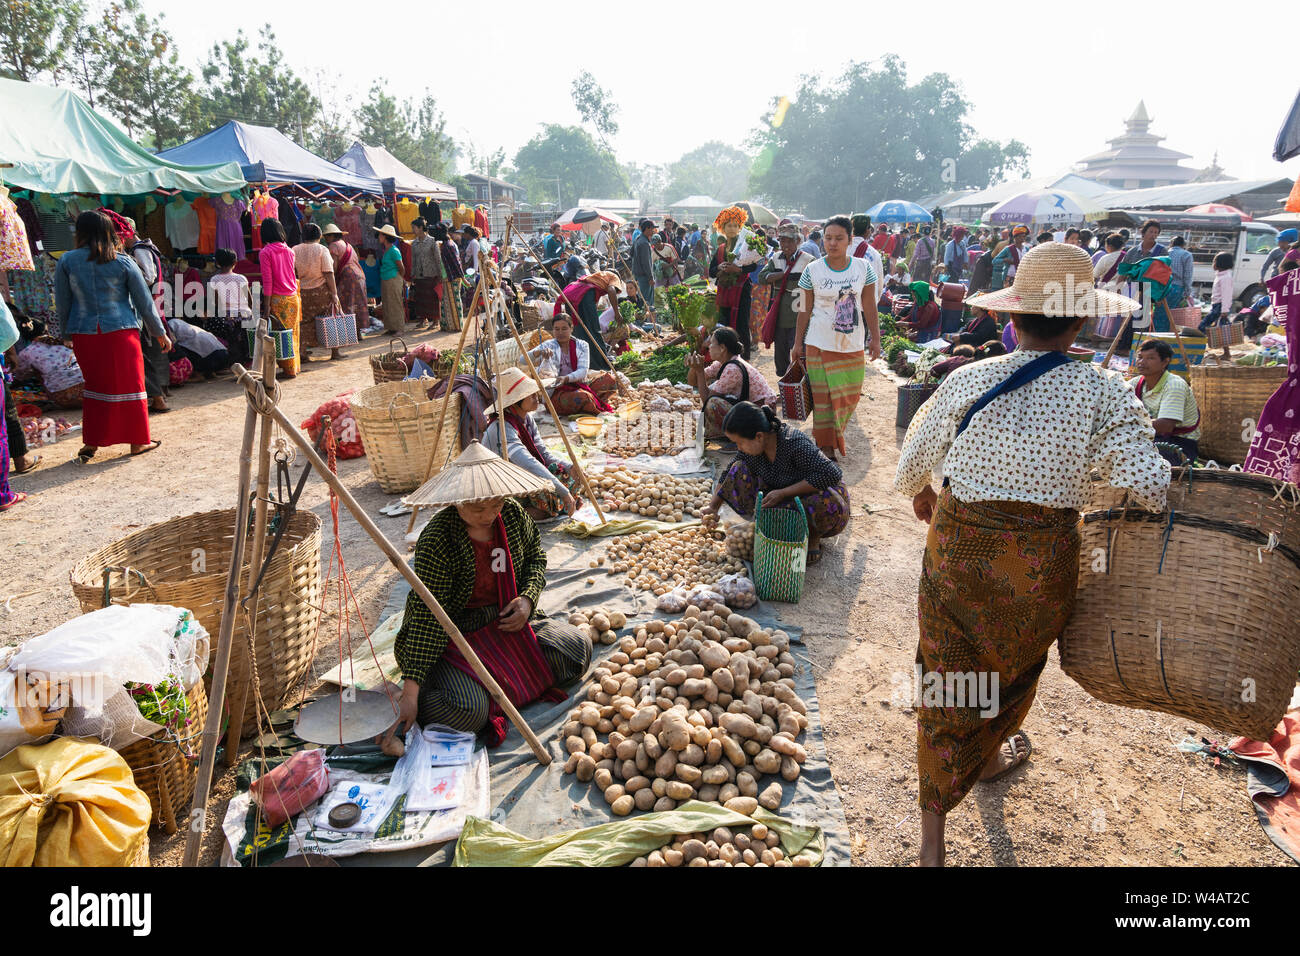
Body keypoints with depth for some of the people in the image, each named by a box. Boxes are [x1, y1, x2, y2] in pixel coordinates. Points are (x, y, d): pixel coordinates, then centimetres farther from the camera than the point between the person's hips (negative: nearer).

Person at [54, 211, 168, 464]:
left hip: (84, 334, 2)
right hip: (120, 332, -2)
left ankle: (91, 442, 17)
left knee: (95, 385, 15)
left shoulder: (67, 261, 0)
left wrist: (68, 333, 16)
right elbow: (144, 301, 0)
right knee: (129, 384, 7)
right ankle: (138, 441, 13)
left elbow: (62, 303, 4)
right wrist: (159, 332, 9)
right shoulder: (123, 262, -3)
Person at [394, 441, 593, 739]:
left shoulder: (513, 514, -6)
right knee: (466, 711, -29)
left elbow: (535, 558, 14)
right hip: (455, 637, -6)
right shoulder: (437, 539, -24)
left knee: (578, 648, -9)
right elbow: (426, 615, -26)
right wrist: (410, 691, -30)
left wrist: (528, 598, -7)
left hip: (507, 622, 6)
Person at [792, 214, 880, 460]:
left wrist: (875, 338, 5)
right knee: (824, 396, -1)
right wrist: (798, 343, 3)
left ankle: (836, 436, 31)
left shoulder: (863, 268, 1)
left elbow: (869, 307, 6)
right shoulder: (813, 270, -4)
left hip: (852, 345, 3)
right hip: (820, 345, -2)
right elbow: (806, 310, 1)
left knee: (850, 394, 8)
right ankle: (826, 447, 11)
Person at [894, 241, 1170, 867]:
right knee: (1013, 666, 27)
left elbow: (914, 458, 4)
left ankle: (931, 838, 18)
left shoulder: (967, 381, -6)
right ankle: (990, 756, 57)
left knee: (946, 676, 11)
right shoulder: (1101, 392, -11)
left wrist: (918, 493, 26)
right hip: (1042, 565, 0)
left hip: (957, 549, 1)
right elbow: (1147, 484, -17)